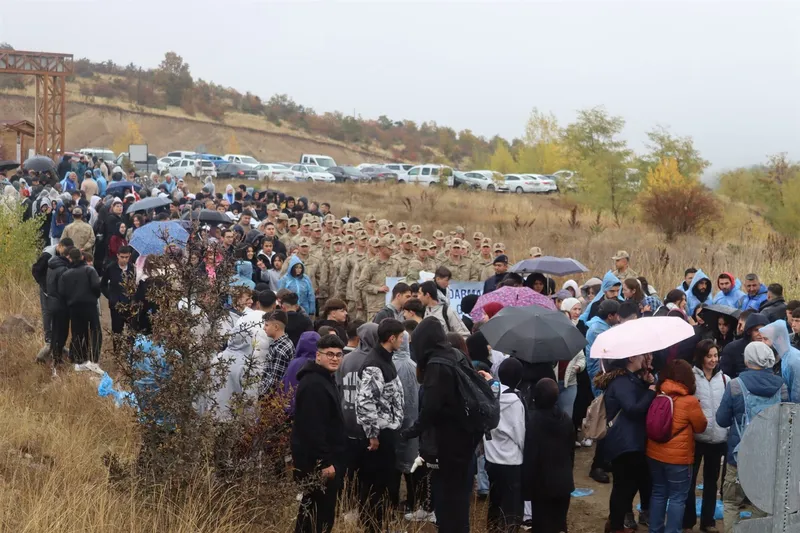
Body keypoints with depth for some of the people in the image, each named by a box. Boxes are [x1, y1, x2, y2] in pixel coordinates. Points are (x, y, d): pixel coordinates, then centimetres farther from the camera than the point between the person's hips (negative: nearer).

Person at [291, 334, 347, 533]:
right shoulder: (313, 384, -20)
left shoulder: (324, 379, 16)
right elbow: (313, 428, -26)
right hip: (317, 461, -11)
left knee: (312, 514, 16)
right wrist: (324, 462, -26)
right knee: (321, 517, -6)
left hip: (324, 458, 11)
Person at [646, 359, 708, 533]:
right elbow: (701, 427, -1)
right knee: (677, 497, 5)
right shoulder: (690, 401, -15)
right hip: (678, 457, -5)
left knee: (658, 493, 18)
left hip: (654, 454, 5)